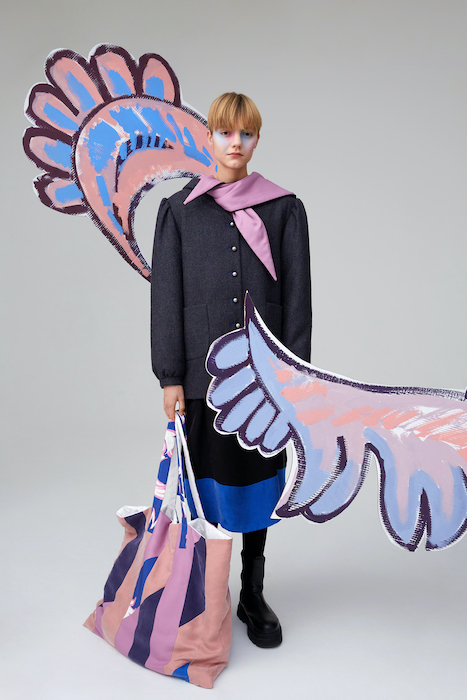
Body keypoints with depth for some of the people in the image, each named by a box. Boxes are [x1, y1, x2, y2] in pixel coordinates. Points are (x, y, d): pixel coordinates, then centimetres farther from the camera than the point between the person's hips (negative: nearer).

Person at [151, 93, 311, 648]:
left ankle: (253, 596, 28)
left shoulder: (284, 210, 6)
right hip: (202, 369, 0)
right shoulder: (180, 210, 6)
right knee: (203, 478, 5)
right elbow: (166, 295, 1)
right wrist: (170, 376, -5)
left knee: (255, 477, 10)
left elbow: (297, 297, 2)